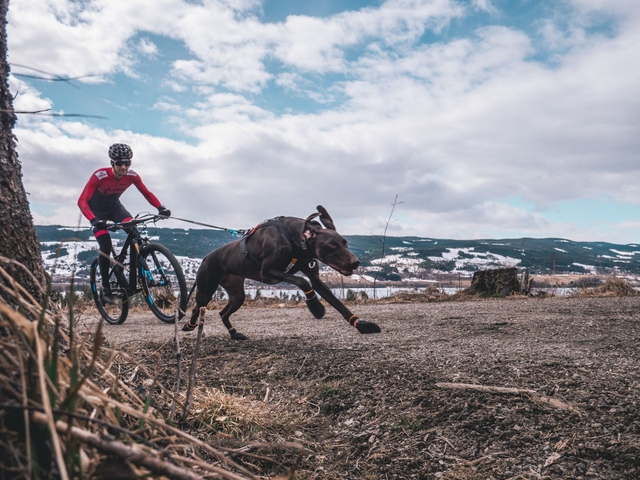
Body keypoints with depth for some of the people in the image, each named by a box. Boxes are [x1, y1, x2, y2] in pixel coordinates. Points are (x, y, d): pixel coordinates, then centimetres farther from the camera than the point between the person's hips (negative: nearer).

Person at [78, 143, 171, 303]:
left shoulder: (132, 176, -23)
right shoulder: (100, 175, -35)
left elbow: (147, 193, -10)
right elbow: (82, 201, -38)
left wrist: (160, 207, -28)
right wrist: (94, 220, -53)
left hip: (114, 207, 3)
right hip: (97, 210, -3)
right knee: (106, 247, -17)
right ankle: (106, 287, 0)